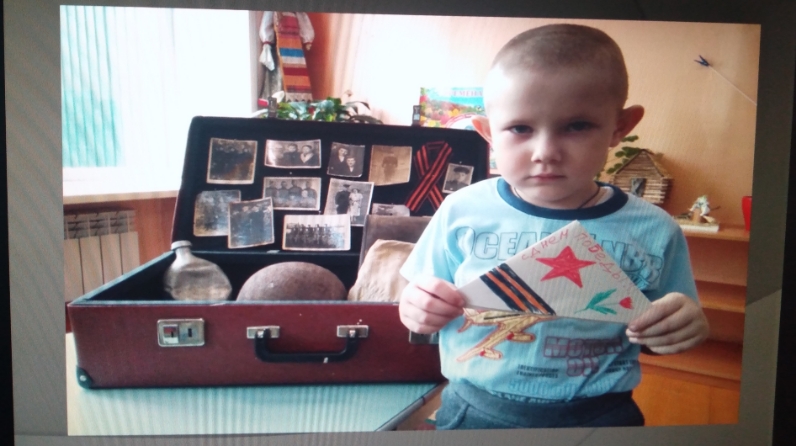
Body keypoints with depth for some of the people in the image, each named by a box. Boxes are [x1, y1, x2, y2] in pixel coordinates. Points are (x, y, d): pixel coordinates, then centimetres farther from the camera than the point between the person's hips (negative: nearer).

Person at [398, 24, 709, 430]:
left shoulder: (653, 231, -9)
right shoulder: (463, 212, -10)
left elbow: (655, 337, 3)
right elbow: (424, 310, 2)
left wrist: (685, 326, -17)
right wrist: (416, 310, -18)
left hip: (599, 417, 0)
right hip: (472, 411, 1)